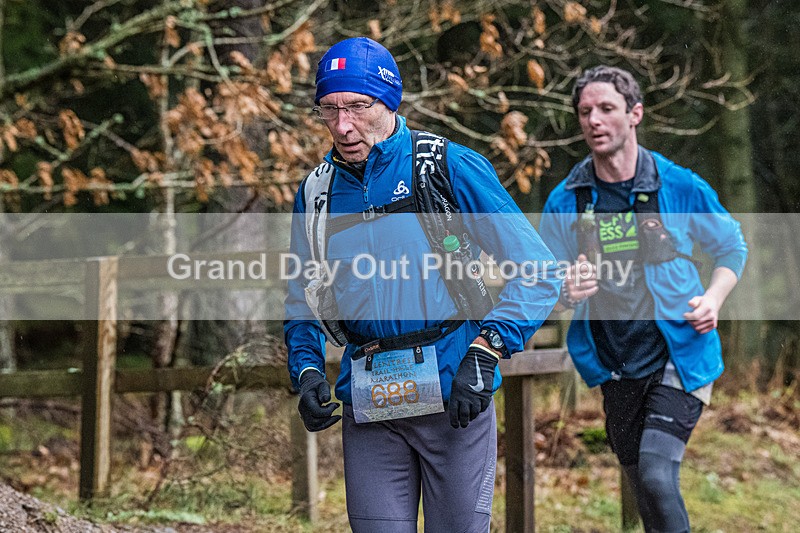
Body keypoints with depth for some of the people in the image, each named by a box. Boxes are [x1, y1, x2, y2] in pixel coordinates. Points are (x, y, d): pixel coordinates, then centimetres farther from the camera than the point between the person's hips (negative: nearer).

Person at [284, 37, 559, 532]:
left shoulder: (453, 167, -4)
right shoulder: (317, 191, 10)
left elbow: (537, 272, -4)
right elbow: (303, 301, 21)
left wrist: (485, 352, -14)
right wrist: (307, 371, 3)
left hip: (455, 396, -3)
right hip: (368, 409, 3)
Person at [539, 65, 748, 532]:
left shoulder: (681, 187, -6)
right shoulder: (564, 203, -1)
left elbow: (733, 248, 10)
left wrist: (713, 299, -8)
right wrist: (565, 292, -16)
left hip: (679, 357, -3)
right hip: (616, 368, 3)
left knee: (657, 473, -21)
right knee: (645, 487, 12)